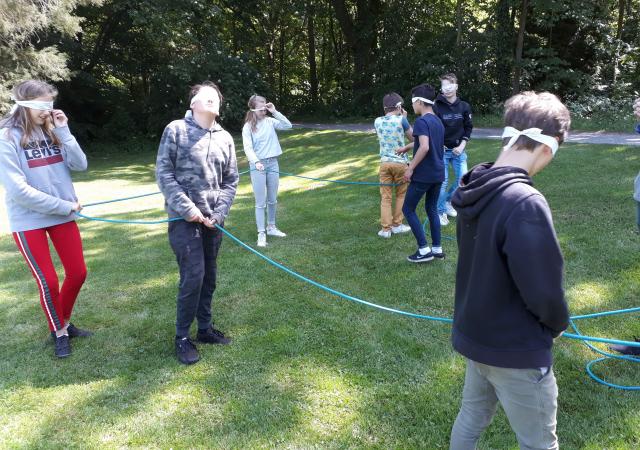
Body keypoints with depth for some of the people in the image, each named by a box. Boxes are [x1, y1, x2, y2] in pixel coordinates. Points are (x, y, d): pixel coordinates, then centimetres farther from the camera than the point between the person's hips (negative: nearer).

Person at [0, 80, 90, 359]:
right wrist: (63, 205, -16)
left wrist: (63, 132, -11)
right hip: (28, 220, -5)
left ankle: (65, 322, 32)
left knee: (78, 272, 8)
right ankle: (59, 333, 24)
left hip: (62, 216, 5)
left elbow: (80, 165, -3)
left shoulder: (51, 131, 4)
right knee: (48, 281, 1)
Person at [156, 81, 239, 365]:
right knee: (193, 275, -8)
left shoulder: (225, 138, 9)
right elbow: (163, 173, -6)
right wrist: (186, 207, -14)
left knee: (209, 276, 11)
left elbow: (230, 181, 10)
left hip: (212, 220, 5)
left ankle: (205, 329, 28)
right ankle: (182, 338, 8)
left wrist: (219, 213, -5)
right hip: (184, 218, -5)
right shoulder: (176, 130, -3)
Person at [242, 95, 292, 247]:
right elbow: (247, 147, -15)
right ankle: (261, 234, 4)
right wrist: (256, 162, -31)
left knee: (272, 200, 15)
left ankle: (271, 227, 31)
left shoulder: (270, 121, 5)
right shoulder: (248, 127, -5)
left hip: (273, 163, 4)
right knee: (261, 202, -2)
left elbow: (288, 126, -3)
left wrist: (275, 112, -9)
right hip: (258, 165, -4)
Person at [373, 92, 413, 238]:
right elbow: (413, 138, 4)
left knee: (385, 197, 5)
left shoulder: (378, 121, 2)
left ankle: (386, 228, 4)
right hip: (400, 163, -3)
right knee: (401, 195, 14)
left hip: (385, 163, 3)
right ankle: (397, 225, 19)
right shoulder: (401, 120, -9)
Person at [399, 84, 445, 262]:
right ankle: (437, 249, 19)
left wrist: (410, 168, -19)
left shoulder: (421, 121, -15)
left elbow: (425, 147, -28)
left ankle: (424, 250, 2)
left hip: (423, 174, -8)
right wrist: (406, 148, 41)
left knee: (408, 209, 4)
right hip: (438, 174, 8)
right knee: (432, 209, 17)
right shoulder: (438, 122, 13)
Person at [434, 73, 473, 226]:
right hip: (441, 150, -3)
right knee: (442, 181, -3)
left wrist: (462, 146, -3)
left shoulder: (464, 106, 0)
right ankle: (441, 212, 12)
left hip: (458, 149, 3)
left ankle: (448, 202, 25)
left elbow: (468, 128, 6)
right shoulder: (436, 107, -10)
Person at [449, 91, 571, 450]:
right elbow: (544, 291, -25)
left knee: (472, 418, 25)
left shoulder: (474, 189, -3)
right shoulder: (525, 203, -29)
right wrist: (559, 324, -2)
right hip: (515, 350, -7)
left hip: (474, 334, 7)